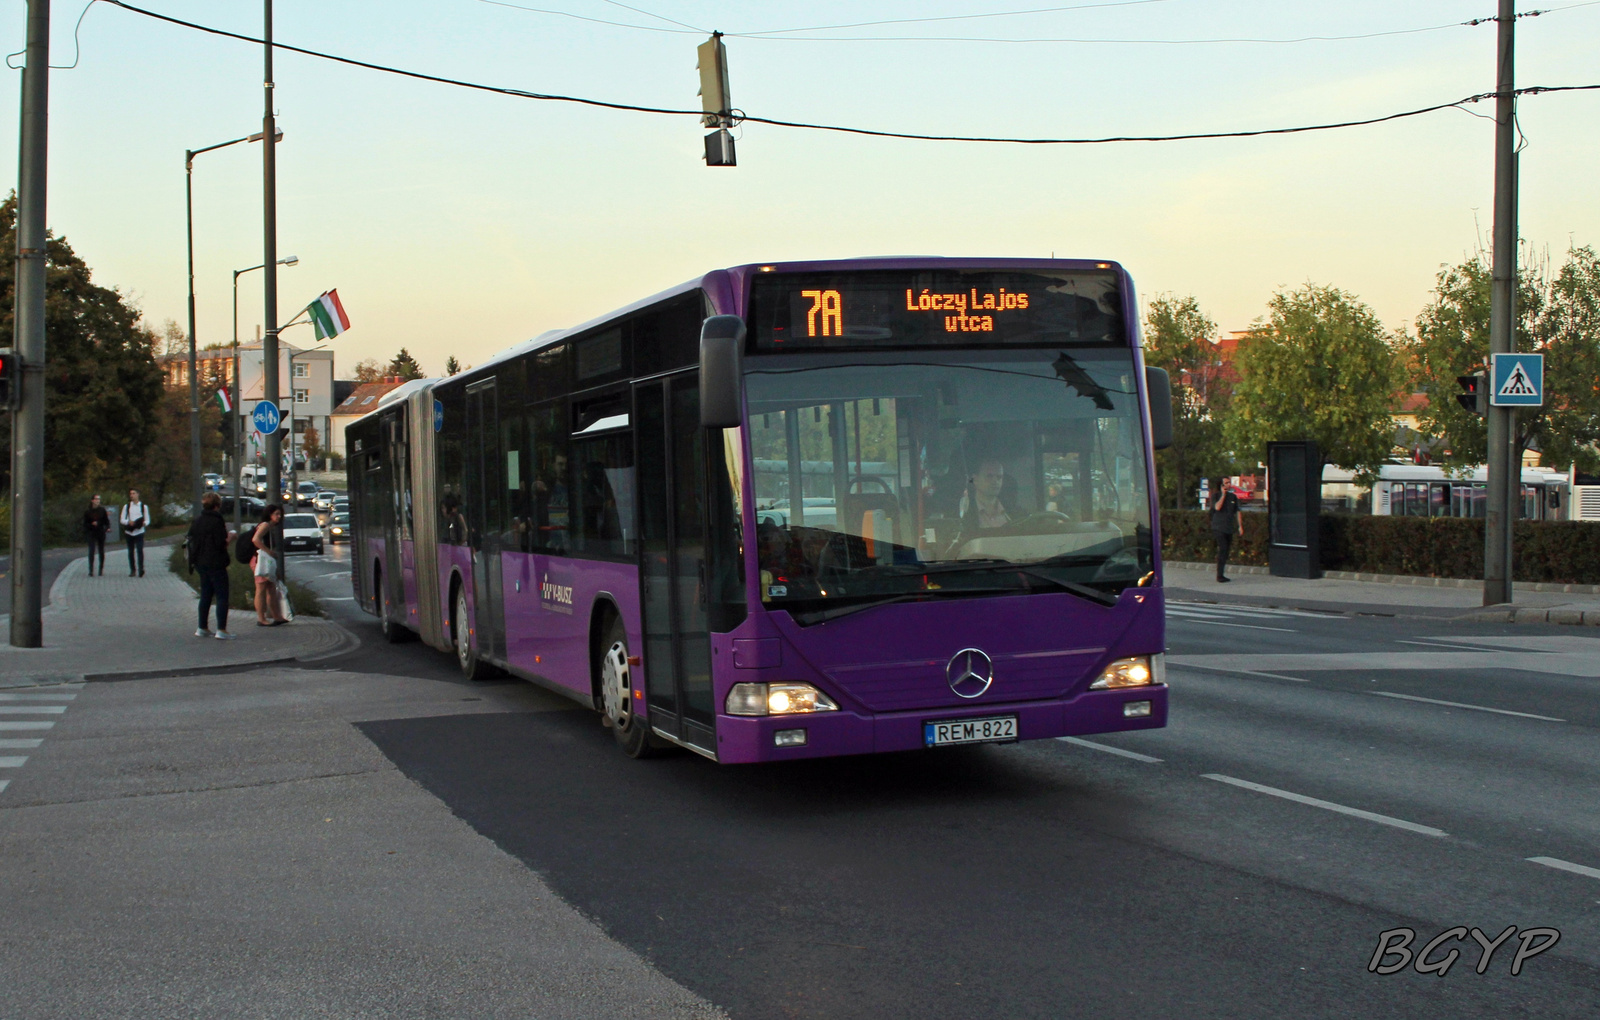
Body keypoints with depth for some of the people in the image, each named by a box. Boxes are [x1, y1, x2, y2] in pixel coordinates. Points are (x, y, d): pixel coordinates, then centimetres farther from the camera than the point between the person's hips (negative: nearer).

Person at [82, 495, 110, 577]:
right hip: (92, 534, -1)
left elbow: (106, 521, 6)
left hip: (101, 533, 1)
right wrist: (92, 524, -16)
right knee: (91, 551, -11)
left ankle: (101, 570, 16)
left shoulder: (102, 510, 3)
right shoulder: (87, 512, 0)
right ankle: (91, 571, -12)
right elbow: (85, 524, 3)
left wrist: (108, 528, -12)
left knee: (101, 552, 6)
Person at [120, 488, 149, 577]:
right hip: (129, 532, 2)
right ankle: (132, 570, 12)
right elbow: (122, 520, 6)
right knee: (131, 552, 5)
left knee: (140, 550, -14)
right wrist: (129, 522, -15)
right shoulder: (126, 506, 10)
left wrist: (144, 523, -15)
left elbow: (147, 520, 9)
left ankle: (141, 569, -13)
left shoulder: (143, 507, 7)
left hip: (139, 532, -2)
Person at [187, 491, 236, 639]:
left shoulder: (197, 522, 9)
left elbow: (191, 541, 12)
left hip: (201, 563, 8)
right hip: (215, 564, -8)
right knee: (222, 596, -4)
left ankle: (202, 628, 19)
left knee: (205, 596, 16)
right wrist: (229, 537, -1)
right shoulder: (216, 522, -15)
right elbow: (221, 544, -18)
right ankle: (221, 630, -10)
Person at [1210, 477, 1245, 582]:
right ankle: (1219, 575, -14)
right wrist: (1223, 494, -15)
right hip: (1218, 528, -6)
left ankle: (1220, 575, 15)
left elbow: (1237, 512, 14)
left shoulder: (1233, 497, 12)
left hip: (1229, 529, 6)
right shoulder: (1216, 496, -2)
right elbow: (1217, 507, -21)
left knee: (1225, 551, 7)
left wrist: (1240, 526, 9)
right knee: (1222, 550, -15)